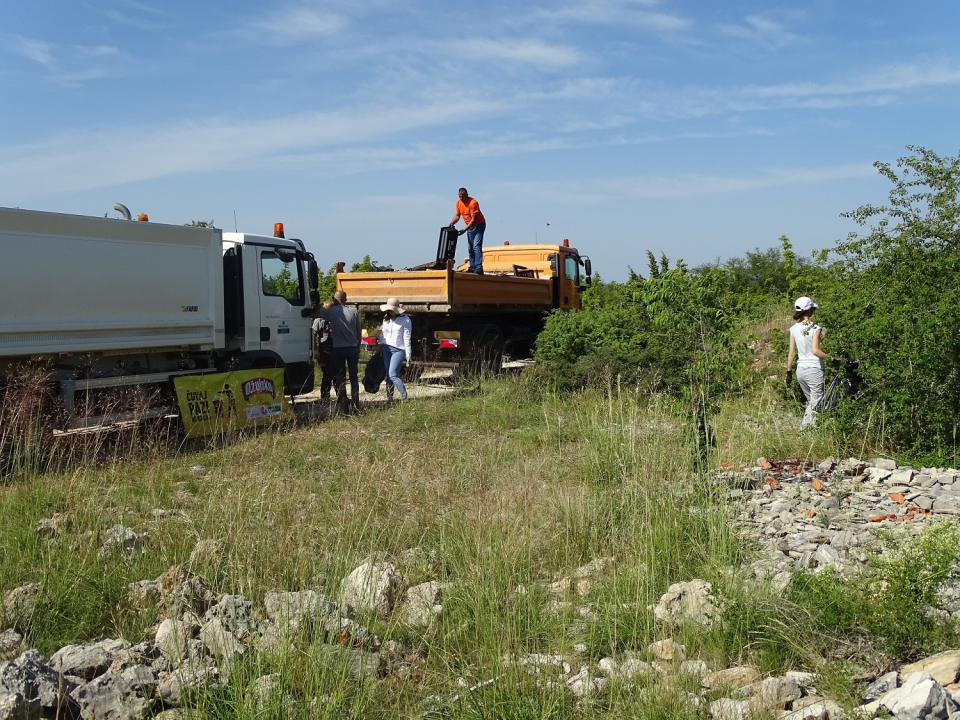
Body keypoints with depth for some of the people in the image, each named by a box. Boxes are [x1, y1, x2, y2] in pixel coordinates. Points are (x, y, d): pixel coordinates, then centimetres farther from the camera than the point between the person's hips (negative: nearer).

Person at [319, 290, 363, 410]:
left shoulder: (330, 312, -6)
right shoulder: (354, 312, 2)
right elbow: (359, 333, 6)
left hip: (338, 349, -2)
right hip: (353, 348, 2)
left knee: (340, 378, 4)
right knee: (354, 377, 10)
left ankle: (342, 405, 2)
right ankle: (355, 404, 10)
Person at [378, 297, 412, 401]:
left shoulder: (405, 320, -8)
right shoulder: (386, 319, 9)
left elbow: (407, 339, -9)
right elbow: (382, 333, 18)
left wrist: (408, 355, -9)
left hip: (398, 350, -6)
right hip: (387, 349, 6)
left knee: (393, 375, -15)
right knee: (388, 375, 5)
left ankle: (404, 397, -9)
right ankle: (389, 397, 10)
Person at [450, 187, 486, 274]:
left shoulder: (473, 203, -25)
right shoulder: (458, 202, -2)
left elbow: (473, 219, -26)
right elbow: (457, 215, 5)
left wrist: (464, 230, -31)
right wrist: (452, 223, -15)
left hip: (479, 225, -8)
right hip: (469, 226, 8)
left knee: (476, 246, -20)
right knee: (470, 248, 7)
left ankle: (479, 267, -29)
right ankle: (472, 267, 12)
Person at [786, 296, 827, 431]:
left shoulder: (794, 329, 4)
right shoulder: (815, 329, -11)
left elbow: (791, 353, 8)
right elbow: (815, 351, -21)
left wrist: (789, 371, 14)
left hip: (800, 370, 6)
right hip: (814, 370, -6)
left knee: (811, 402, 19)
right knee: (815, 403, 2)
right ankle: (804, 428, -4)